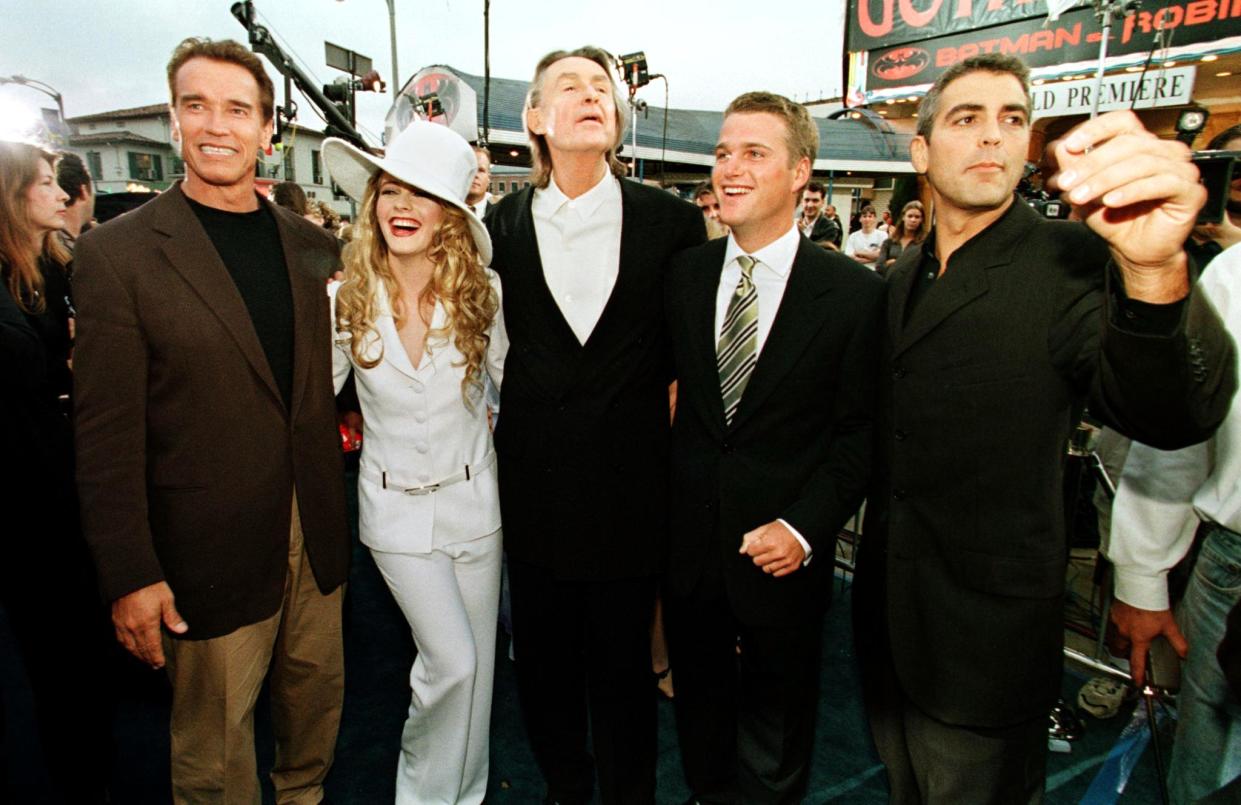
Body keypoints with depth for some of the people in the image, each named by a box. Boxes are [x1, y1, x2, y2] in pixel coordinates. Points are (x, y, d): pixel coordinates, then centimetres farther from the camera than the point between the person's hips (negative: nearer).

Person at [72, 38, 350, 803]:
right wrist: (130, 574, -10)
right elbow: (109, 432, -9)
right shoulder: (118, 251, -8)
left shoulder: (313, 244, 4)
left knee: (319, 692, 21)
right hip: (212, 550, -4)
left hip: (316, 533, 4)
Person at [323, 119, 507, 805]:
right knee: (453, 662, -5)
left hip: (474, 497, 2)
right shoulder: (346, 299, -8)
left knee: (476, 664, 14)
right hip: (396, 508, -1)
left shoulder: (483, 292, -7)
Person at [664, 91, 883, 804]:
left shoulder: (855, 292, -11)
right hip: (689, 543, 3)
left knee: (776, 734, 21)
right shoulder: (687, 273, 0)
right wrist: (665, 498, -4)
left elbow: (860, 431, -8)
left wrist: (804, 528, -17)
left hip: (783, 556, -3)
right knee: (699, 710, 24)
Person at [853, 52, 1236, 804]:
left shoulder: (1071, 262, -15)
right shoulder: (904, 277, 5)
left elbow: (1174, 416, -33)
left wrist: (1154, 269, -50)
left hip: (986, 639, -5)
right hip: (887, 617, 6)